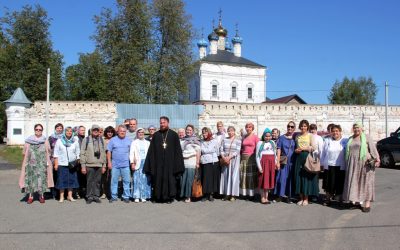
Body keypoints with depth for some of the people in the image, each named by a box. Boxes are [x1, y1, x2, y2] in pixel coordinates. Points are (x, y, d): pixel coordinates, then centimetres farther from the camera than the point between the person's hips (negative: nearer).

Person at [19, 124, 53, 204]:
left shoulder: (45, 141, 6)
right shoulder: (29, 140, 7)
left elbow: (48, 153, 5)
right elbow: (25, 153, 8)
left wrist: (48, 162, -1)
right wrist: (25, 162, 1)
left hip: (42, 163, -1)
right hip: (31, 163, 1)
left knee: (41, 178, -2)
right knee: (31, 178, 0)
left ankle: (41, 195, 7)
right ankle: (30, 196, 7)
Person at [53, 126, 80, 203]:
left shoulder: (75, 141, 8)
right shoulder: (59, 141, 4)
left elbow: (77, 153, 9)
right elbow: (56, 153, 3)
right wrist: (56, 163, -3)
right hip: (62, 164, -2)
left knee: (71, 179, 3)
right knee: (62, 180, 0)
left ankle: (70, 196, 12)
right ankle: (61, 196, 8)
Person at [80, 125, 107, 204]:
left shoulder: (101, 140, 11)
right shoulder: (86, 140, 1)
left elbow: (104, 153, 12)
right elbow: (82, 153, -1)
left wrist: (104, 165, 8)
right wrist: (83, 166, -5)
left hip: (99, 165, 3)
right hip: (89, 165, -3)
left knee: (98, 181, 6)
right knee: (89, 181, 2)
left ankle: (96, 196, 16)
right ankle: (89, 197, 13)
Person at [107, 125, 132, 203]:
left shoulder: (129, 140, 7)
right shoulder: (113, 140, 4)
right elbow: (109, 152, 3)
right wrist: (109, 162, -2)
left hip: (126, 165, 1)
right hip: (115, 165, 0)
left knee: (126, 181, 2)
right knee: (114, 181, 5)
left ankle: (126, 196, 12)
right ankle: (113, 196, 15)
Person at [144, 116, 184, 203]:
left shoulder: (174, 134, 3)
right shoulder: (156, 135, 7)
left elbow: (178, 150, 1)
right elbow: (151, 150, 6)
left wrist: (178, 165, -3)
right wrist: (151, 164, 0)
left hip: (170, 162, -1)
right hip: (158, 163, 1)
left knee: (170, 179, 2)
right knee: (158, 179, 4)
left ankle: (169, 197, 11)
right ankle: (158, 197, 13)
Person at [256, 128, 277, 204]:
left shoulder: (273, 143, 13)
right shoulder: (260, 143, -1)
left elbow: (275, 154, 18)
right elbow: (257, 156, -5)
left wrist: (275, 163, 8)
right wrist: (259, 166, -11)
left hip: (271, 163, 4)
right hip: (263, 162, -4)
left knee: (269, 180, 6)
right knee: (263, 180, -2)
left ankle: (266, 197, 14)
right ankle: (262, 198, 5)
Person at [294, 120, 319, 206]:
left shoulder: (310, 135, 2)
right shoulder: (297, 136, 13)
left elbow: (313, 147, -5)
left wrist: (303, 148, -12)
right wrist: (296, 150, -3)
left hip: (307, 157, -4)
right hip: (299, 158, 4)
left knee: (306, 177, -3)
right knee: (299, 177, 2)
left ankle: (306, 199, 5)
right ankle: (301, 198, 10)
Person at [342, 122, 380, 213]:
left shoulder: (366, 138, 1)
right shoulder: (350, 139, 14)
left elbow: (373, 149, -5)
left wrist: (377, 159, -16)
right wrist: (347, 163, 15)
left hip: (364, 163, -4)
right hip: (353, 164, 4)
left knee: (366, 183, -1)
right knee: (353, 182, 4)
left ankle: (367, 203, 3)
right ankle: (356, 199, 15)